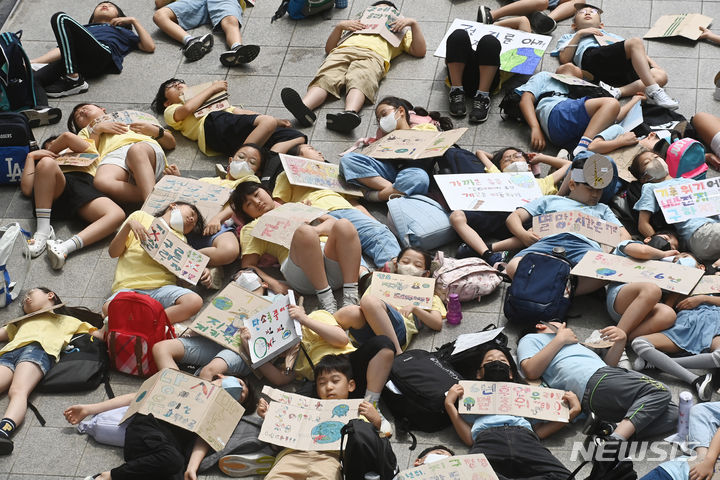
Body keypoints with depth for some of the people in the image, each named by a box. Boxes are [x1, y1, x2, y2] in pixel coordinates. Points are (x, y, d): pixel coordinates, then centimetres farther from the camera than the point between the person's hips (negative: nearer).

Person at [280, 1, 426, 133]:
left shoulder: (399, 31, 41)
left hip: (373, 55, -2)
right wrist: (339, 26, 22)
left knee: (359, 81, -38)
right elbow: (329, 48, 37)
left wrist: (413, 23, 17)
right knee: (325, 78, -31)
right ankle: (304, 108, -59)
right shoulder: (357, 25, 46)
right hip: (343, 50, 2)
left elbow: (420, 51, 25)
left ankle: (350, 113, -67)